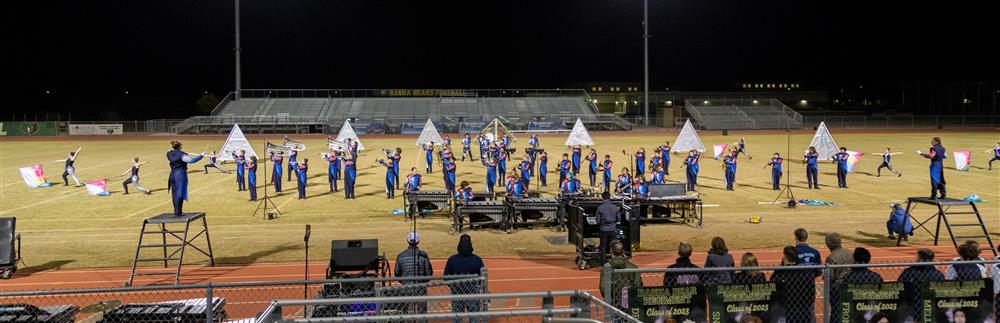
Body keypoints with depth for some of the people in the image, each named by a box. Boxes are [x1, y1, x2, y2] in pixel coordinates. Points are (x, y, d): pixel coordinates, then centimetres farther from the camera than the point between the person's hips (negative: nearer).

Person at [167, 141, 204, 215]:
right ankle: (178, 212, -3)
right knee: (179, 193, -3)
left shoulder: (169, 154, 5)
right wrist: (201, 156, -17)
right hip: (180, 174, -7)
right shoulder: (181, 155, -15)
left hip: (172, 174, 7)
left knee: (174, 193, 13)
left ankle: (176, 211, 20)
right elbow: (191, 160, -24)